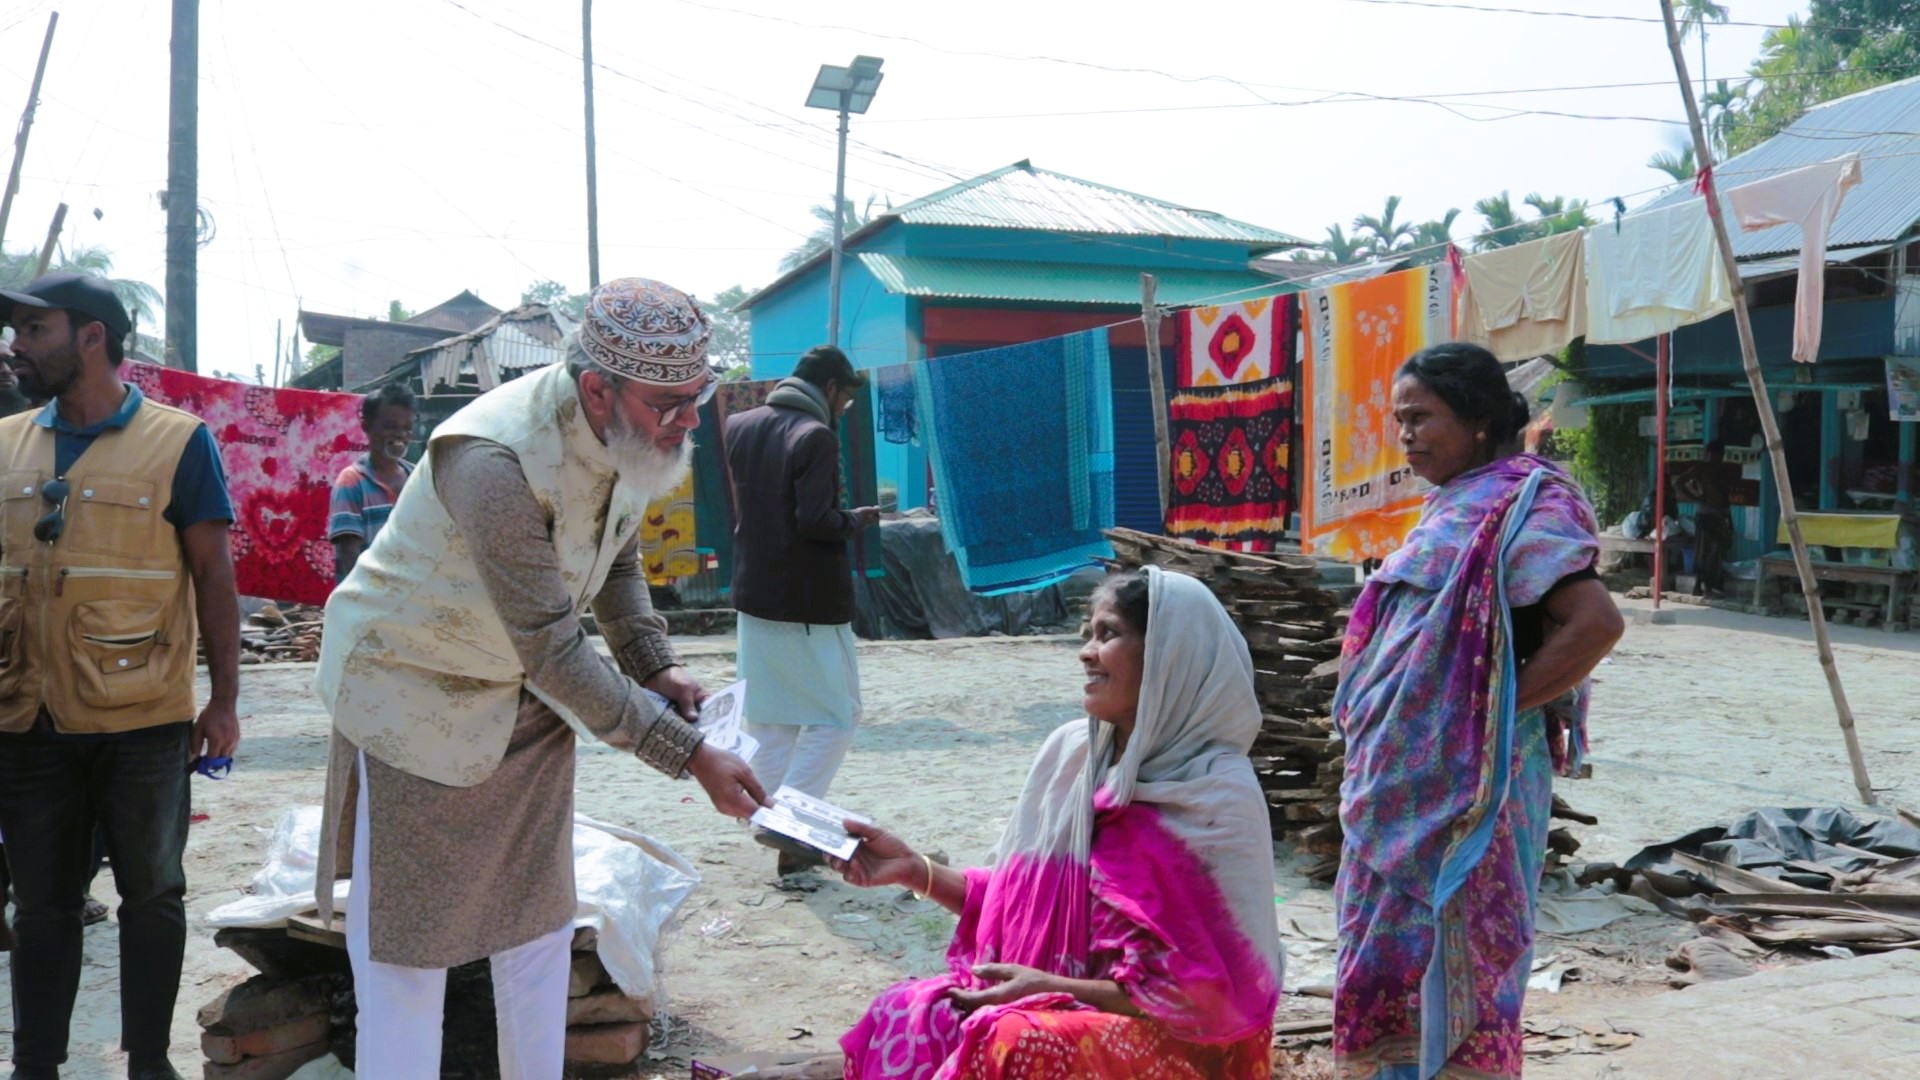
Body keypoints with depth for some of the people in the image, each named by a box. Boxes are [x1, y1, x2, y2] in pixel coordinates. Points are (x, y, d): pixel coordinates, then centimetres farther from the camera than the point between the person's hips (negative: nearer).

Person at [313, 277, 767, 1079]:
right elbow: (553, 652, -31)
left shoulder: (631, 433, -10)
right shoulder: (495, 463, -34)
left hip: (529, 700, 7)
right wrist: (689, 756, -28)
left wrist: (656, 666, -6)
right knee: (406, 938, 3)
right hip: (415, 690, -7)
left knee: (539, 921, 13)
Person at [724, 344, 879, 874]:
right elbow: (815, 520, -21)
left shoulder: (739, 427, 8)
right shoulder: (816, 436, -15)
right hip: (811, 602, -7)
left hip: (754, 596, 7)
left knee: (769, 720, 13)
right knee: (835, 715, 3)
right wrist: (855, 521, -5)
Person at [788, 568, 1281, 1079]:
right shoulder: (1071, 752, 3)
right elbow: (1018, 899, 13)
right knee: (906, 1015, -18)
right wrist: (916, 870, 0)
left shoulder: (1221, 799, -16)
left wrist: (1048, 988, -18)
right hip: (1063, 1007, 6)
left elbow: (1209, 994, -15)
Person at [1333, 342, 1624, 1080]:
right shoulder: (1454, 509, 14)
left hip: (1463, 783, -9)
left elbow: (1597, 621, -25)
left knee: (1451, 955, 1)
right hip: (1413, 779, 9)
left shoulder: (1513, 508, -13)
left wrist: (1501, 706, -18)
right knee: (1401, 950, 14)